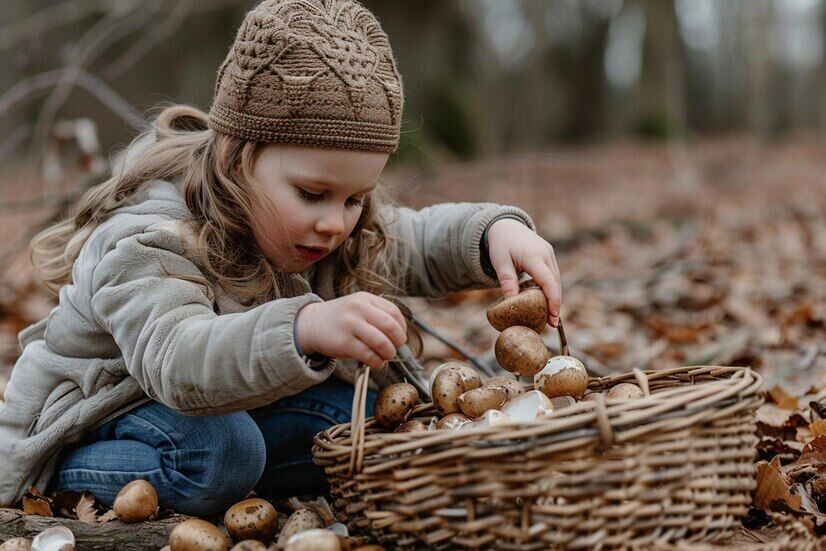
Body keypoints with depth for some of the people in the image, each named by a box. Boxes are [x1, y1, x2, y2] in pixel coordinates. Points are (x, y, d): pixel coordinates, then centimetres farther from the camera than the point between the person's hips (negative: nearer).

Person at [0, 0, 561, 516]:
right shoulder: (148, 241, -34)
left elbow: (421, 242, 1)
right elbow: (174, 362, -50)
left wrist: (498, 231, -23)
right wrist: (305, 328, -69)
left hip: (227, 404, 7)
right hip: (85, 427, -7)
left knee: (359, 412, -12)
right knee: (218, 451, -36)